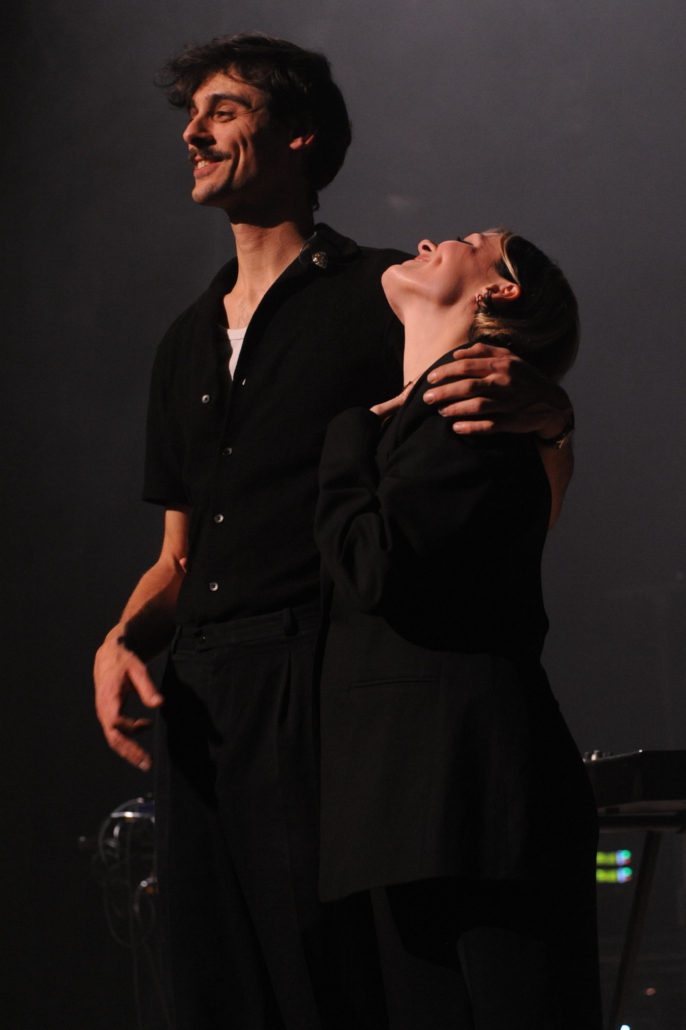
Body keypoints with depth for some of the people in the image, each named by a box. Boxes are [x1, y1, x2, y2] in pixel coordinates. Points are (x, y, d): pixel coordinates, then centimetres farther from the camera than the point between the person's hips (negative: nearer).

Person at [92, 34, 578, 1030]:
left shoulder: (382, 296, 3)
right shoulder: (188, 342, 23)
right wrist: (123, 639, 5)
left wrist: (548, 415, -22)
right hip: (200, 699, 7)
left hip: (322, 688, -6)